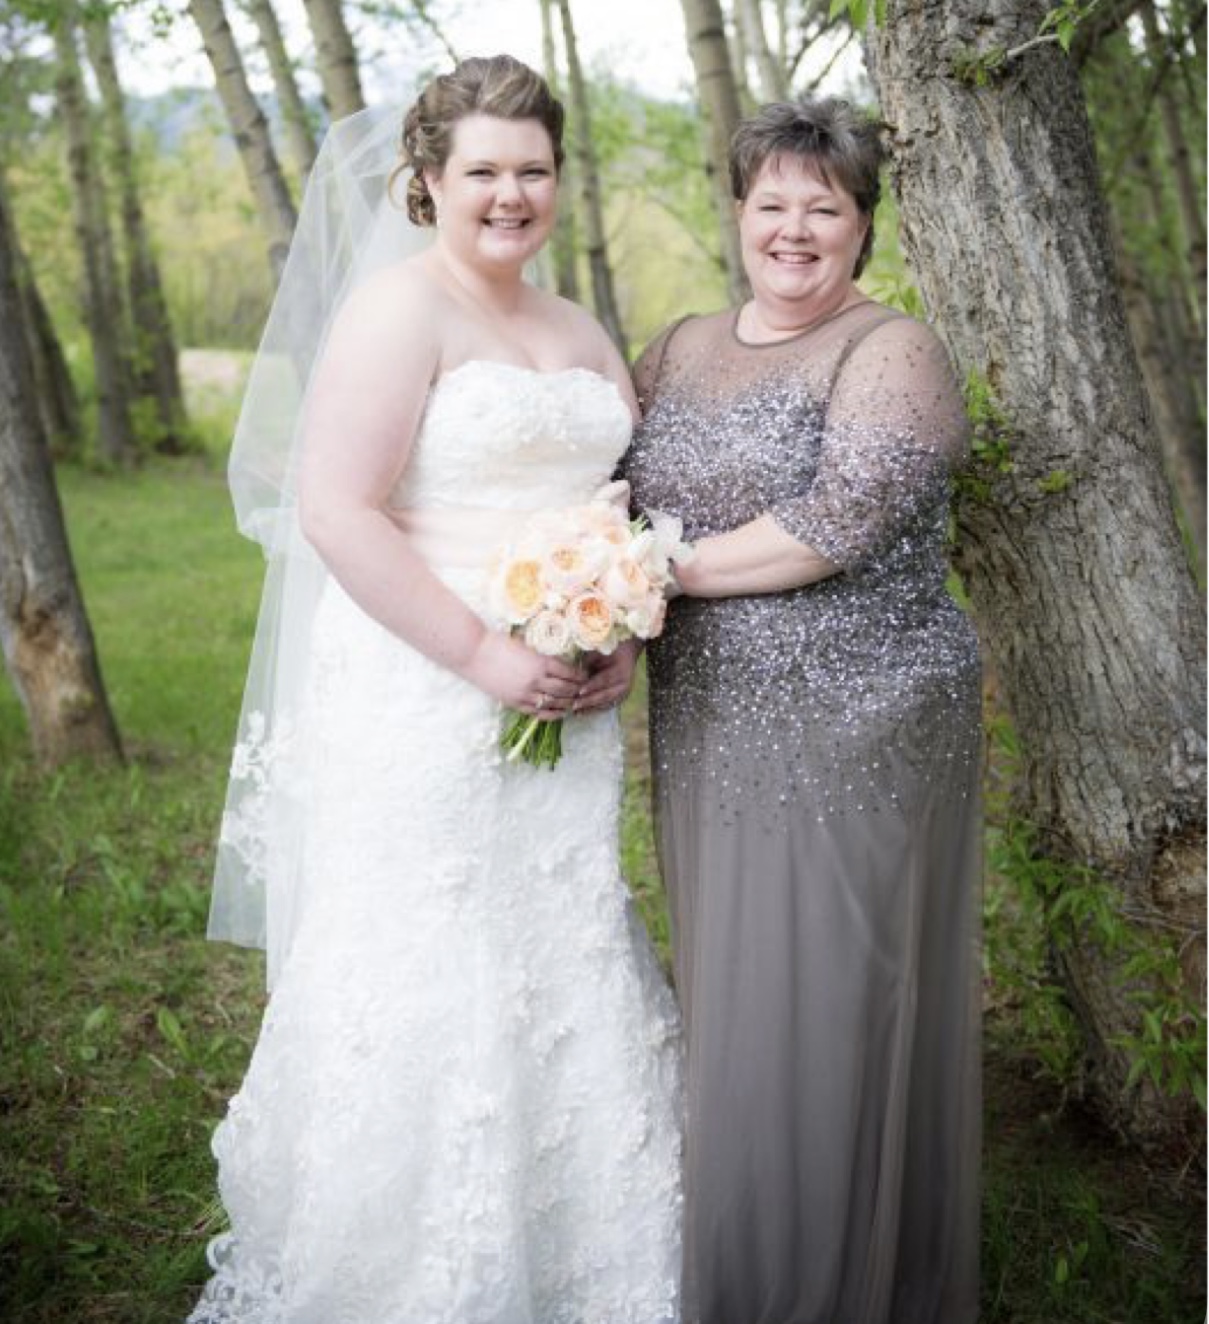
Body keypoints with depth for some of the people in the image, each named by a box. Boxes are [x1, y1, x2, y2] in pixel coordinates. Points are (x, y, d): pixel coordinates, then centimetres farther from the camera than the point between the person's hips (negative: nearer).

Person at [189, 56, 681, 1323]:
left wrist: (622, 634, 1)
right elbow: (336, 511, -18)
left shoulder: (581, 333, 15)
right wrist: (482, 656, -20)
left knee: (562, 971, 14)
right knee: (425, 987, 2)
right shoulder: (397, 307, -9)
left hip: (566, 711, 7)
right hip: (424, 708, -7)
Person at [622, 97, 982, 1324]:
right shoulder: (680, 348, 13)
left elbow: (835, 525, -19)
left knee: (835, 1014, 2)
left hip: (856, 740, -6)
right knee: (732, 1006, 14)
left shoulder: (892, 352, -7)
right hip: (709, 735, 6)